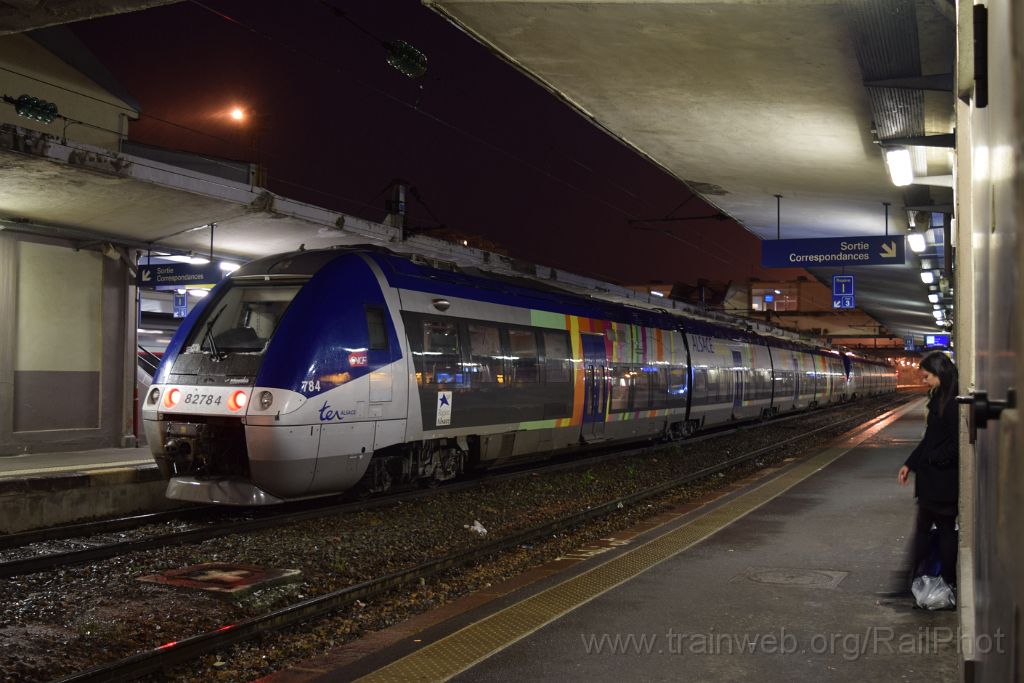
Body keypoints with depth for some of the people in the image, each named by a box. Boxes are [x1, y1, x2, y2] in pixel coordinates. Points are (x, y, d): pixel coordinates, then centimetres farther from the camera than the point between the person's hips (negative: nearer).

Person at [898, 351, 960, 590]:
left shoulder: (953, 403, -20)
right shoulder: (938, 399, 10)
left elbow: (956, 445, -22)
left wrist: (931, 460, -13)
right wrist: (910, 464, 14)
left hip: (944, 480, -9)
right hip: (930, 477, 9)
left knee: (945, 528, 3)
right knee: (923, 526, 13)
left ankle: (948, 582, 16)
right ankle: (916, 578, 22)